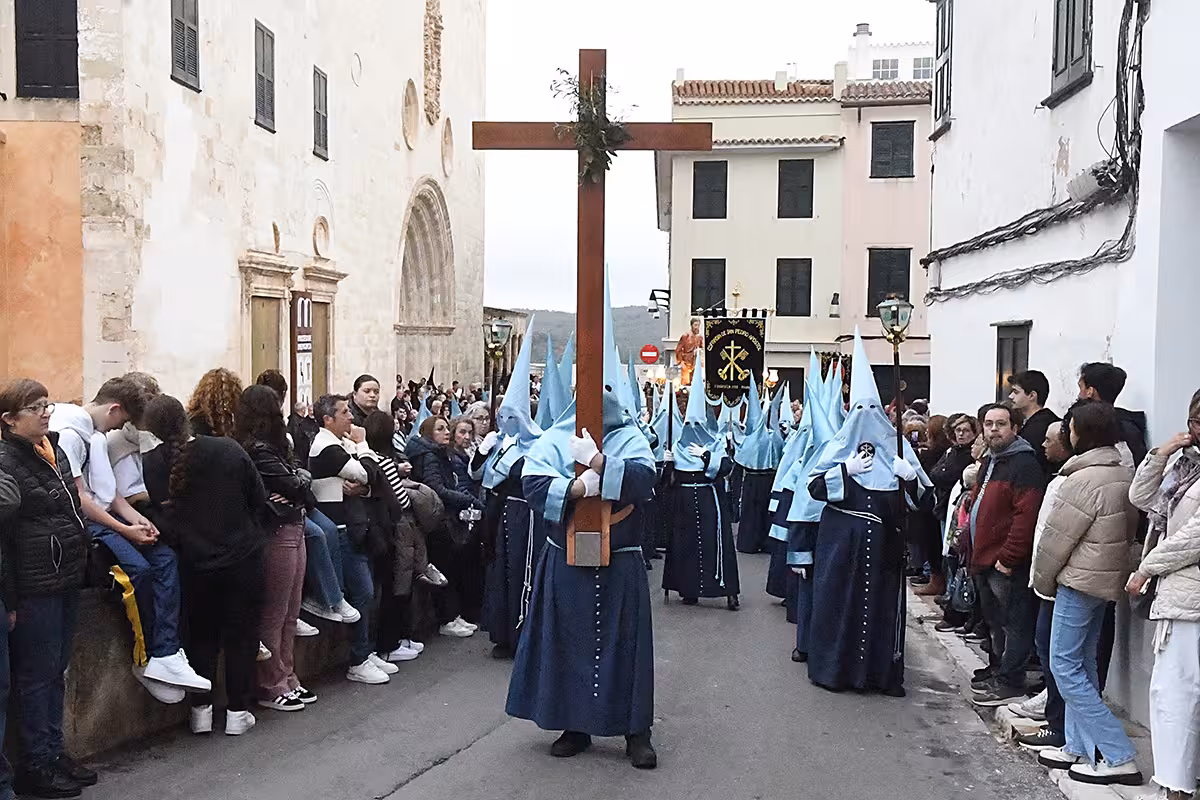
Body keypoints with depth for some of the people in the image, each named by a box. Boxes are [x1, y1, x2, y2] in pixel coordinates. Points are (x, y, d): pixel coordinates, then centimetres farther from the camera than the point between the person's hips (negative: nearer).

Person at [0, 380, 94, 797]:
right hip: (34, 588, -8)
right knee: (36, 676, 3)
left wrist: (80, 567, 19)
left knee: (56, 671, 16)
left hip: (67, 581, 8)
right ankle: (36, 766, 15)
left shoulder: (54, 450, 10)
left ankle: (54, 752, 28)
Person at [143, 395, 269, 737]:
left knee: (201, 635, 17)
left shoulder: (151, 464, -10)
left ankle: (201, 710, 20)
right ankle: (237, 712, 15)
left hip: (195, 563, 1)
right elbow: (259, 498, 0)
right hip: (242, 556, -1)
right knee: (241, 634, 10)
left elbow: (160, 516, -3)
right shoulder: (228, 449, -9)